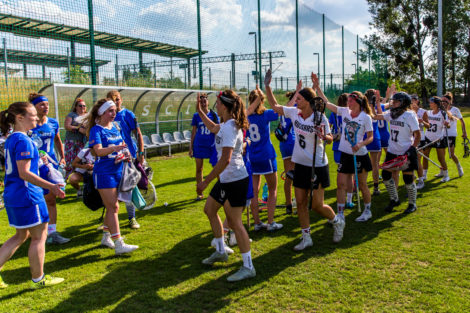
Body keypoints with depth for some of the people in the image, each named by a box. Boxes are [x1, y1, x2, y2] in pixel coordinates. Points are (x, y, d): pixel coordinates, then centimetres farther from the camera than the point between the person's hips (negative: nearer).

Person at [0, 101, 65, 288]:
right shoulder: (23, 141, -18)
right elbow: (24, 173, -22)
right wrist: (51, 186, -23)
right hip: (27, 196, -10)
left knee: (21, 236, 21)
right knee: (39, 237, 5)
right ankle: (38, 279, 17)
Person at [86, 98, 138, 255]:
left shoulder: (115, 127, 10)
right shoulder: (96, 130, -10)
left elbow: (121, 145, 21)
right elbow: (99, 151, -25)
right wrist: (115, 148, -42)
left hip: (117, 171, 7)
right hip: (104, 173, -7)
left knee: (113, 207, 15)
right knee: (113, 207, -9)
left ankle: (106, 236, 31)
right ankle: (118, 244, -8)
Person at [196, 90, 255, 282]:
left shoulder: (230, 127, -22)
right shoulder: (226, 125, 9)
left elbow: (225, 159, -29)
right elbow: (213, 128, 35)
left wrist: (206, 181, -26)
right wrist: (199, 111, 36)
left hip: (235, 181, -11)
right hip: (225, 179, 11)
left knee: (234, 222, -6)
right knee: (209, 210, 21)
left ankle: (248, 267, 4)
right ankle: (220, 252, 35)